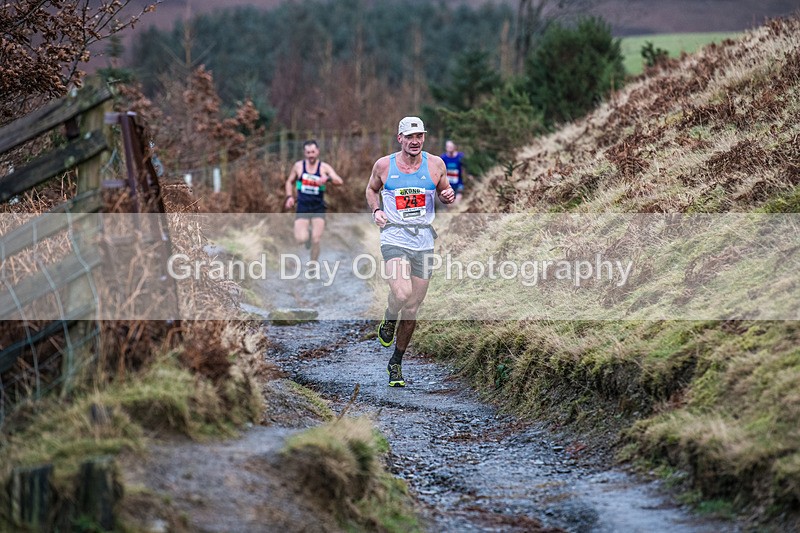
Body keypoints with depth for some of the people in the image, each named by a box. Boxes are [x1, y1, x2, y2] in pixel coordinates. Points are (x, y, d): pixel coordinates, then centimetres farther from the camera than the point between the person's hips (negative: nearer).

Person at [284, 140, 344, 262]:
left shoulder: (324, 167, -4)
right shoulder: (298, 166, 3)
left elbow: (340, 181, -17)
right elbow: (290, 182, 19)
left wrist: (328, 178, -37)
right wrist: (289, 196, 2)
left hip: (318, 208, -1)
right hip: (302, 207, 1)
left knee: (316, 240, -8)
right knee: (301, 239, -14)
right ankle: (307, 234, 23)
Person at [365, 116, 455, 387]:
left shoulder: (435, 164, 4)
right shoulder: (384, 165, 2)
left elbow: (445, 191, 19)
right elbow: (371, 190, 19)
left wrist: (449, 195, -5)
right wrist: (376, 210, 0)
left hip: (424, 241, 2)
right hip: (394, 237, -2)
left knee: (412, 308, 7)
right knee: (401, 294, -27)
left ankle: (396, 362, 24)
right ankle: (388, 320, 10)